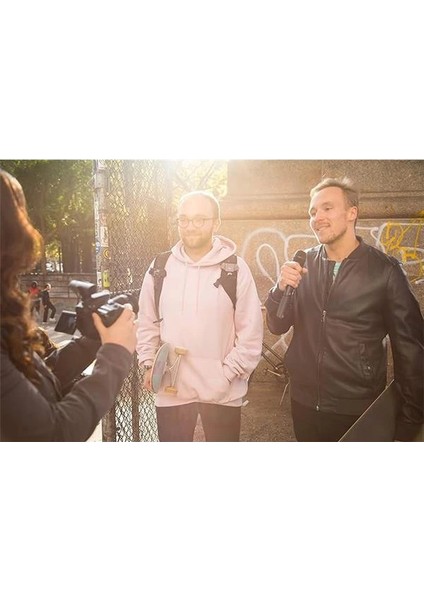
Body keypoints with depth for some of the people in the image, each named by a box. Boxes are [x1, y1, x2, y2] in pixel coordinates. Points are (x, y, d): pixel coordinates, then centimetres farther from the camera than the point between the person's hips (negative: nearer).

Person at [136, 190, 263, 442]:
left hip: (222, 391, -2)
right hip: (171, 388, 2)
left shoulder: (236, 269, -7)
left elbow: (251, 332, -6)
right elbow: (147, 323, 10)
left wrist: (228, 374, -11)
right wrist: (149, 363, 2)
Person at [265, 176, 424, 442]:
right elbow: (277, 326, 3)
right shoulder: (303, 264, -1)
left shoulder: (385, 270, -11)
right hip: (304, 403, 3)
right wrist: (282, 288, -17)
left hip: (358, 412, -3)